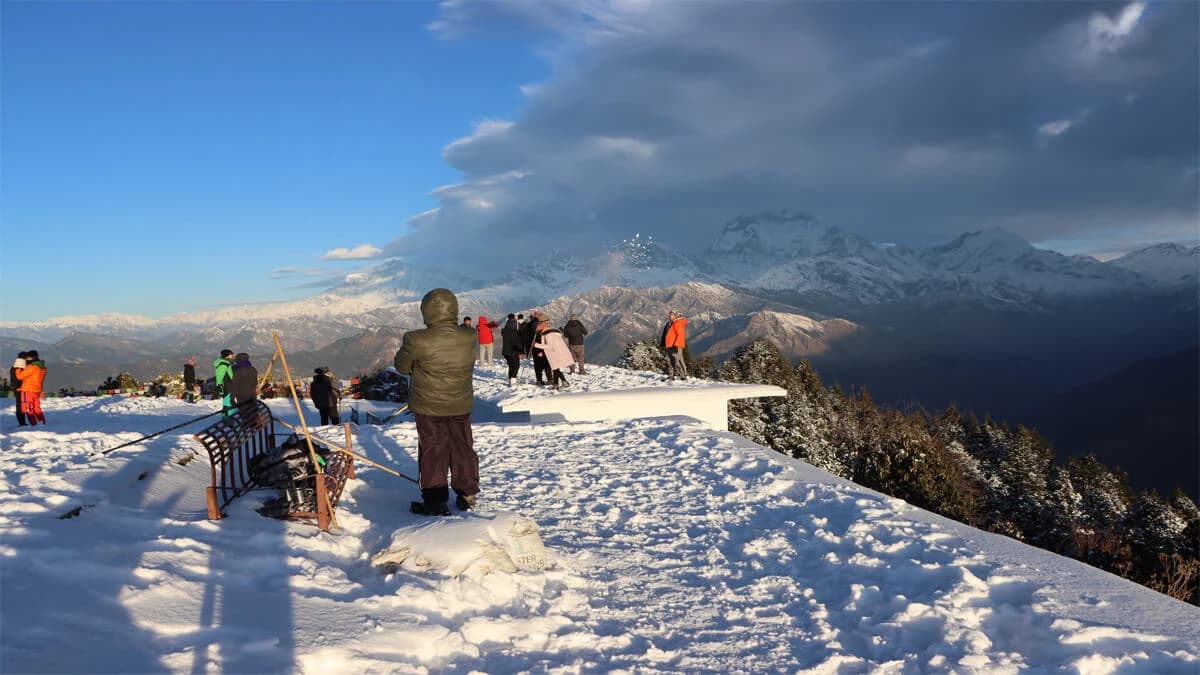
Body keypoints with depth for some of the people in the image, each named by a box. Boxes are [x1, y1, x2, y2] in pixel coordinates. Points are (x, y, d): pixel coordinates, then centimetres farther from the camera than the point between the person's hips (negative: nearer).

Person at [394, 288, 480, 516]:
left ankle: (435, 501, 16)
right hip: (462, 405, 4)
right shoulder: (469, 337, -13)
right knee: (463, 448, 18)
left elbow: (401, 366, -7)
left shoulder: (417, 341, -23)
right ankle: (467, 495, 29)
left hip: (429, 407, -3)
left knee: (432, 451, 10)